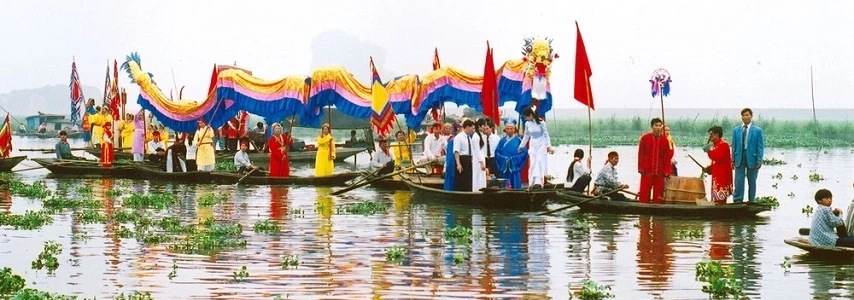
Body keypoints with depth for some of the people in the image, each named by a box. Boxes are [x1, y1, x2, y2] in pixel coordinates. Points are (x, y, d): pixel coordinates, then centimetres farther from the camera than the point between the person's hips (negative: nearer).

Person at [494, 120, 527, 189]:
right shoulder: (502, 141, 11)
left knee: (515, 187, -4)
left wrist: (513, 159, -12)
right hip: (504, 168, 2)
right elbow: (497, 152, 5)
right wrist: (504, 159, -12)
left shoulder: (518, 140, 3)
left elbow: (524, 153, -4)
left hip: (515, 167, -2)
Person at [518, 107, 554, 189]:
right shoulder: (527, 124, 1)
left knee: (540, 162, -14)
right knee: (532, 163, -3)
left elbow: (546, 135, -5)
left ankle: (539, 182, -23)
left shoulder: (541, 123, -12)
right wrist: (521, 146, 21)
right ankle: (532, 183, -4)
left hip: (541, 145, -4)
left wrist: (549, 146, -9)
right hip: (532, 145, 4)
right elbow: (526, 136, 15)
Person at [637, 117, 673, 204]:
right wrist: (641, 168, -6)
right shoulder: (645, 138, 2)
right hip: (647, 171, -2)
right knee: (644, 193, -3)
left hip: (660, 172, 2)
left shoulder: (665, 139, 6)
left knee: (658, 194, 3)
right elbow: (640, 154, 1)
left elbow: (667, 157, 6)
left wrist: (667, 171, -1)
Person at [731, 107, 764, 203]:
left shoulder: (757, 130, 0)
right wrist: (733, 159, 4)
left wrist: (759, 161, -8)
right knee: (738, 181, -4)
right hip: (739, 158, 2)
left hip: (752, 158, -2)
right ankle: (737, 200, -1)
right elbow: (734, 146, 10)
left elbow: (760, 147, -2)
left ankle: (752, 201, 13)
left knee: (752, 181, 6)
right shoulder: (736, 130, 8)